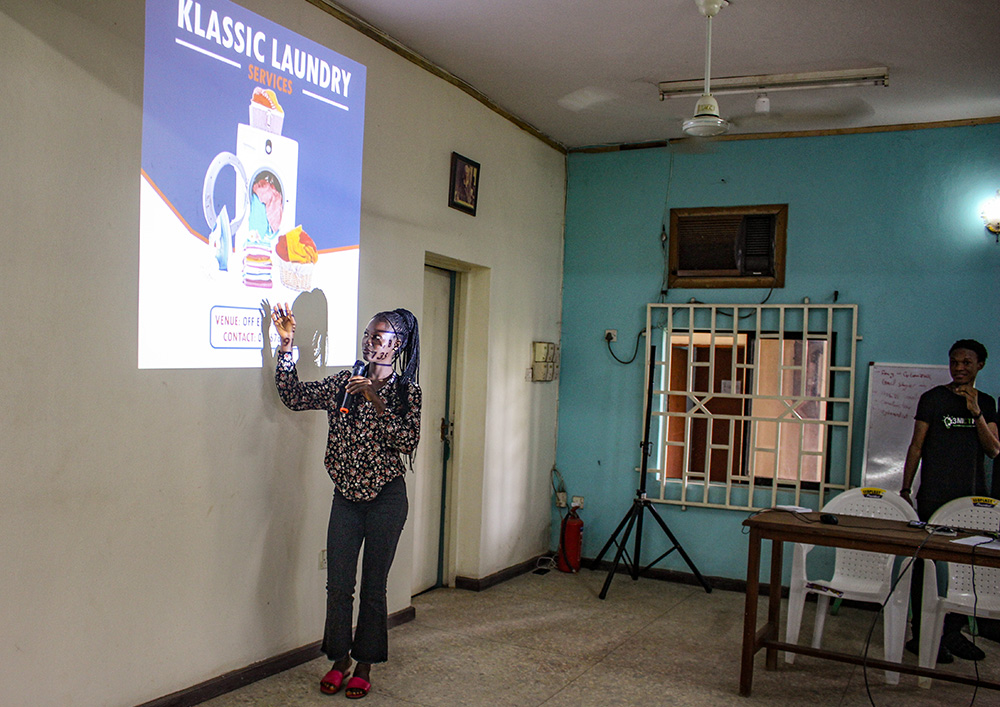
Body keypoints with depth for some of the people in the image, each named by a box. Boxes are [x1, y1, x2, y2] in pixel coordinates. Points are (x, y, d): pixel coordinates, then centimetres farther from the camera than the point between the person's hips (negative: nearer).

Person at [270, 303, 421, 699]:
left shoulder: (407, 391, -5)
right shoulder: (344, 384, 4)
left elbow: (408, 443, -18)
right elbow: (294, 396, -2)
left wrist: (377, 402, -25)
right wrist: (286, 345, -10)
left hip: (386, 498, -3)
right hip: (346, 498, 3)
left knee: (373, 586, 7)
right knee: (338, 584, 7)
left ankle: (364, 666, 23)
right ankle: (339, 660, 26)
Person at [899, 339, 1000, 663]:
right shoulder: (933, 398, 1)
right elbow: (916, 446, 2)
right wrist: (904, 490, -1)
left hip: (973, 497, 4)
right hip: (935, 498, -4)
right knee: (925, 563, -2)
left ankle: (953, 632, 19)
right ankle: (920, 635, 5)